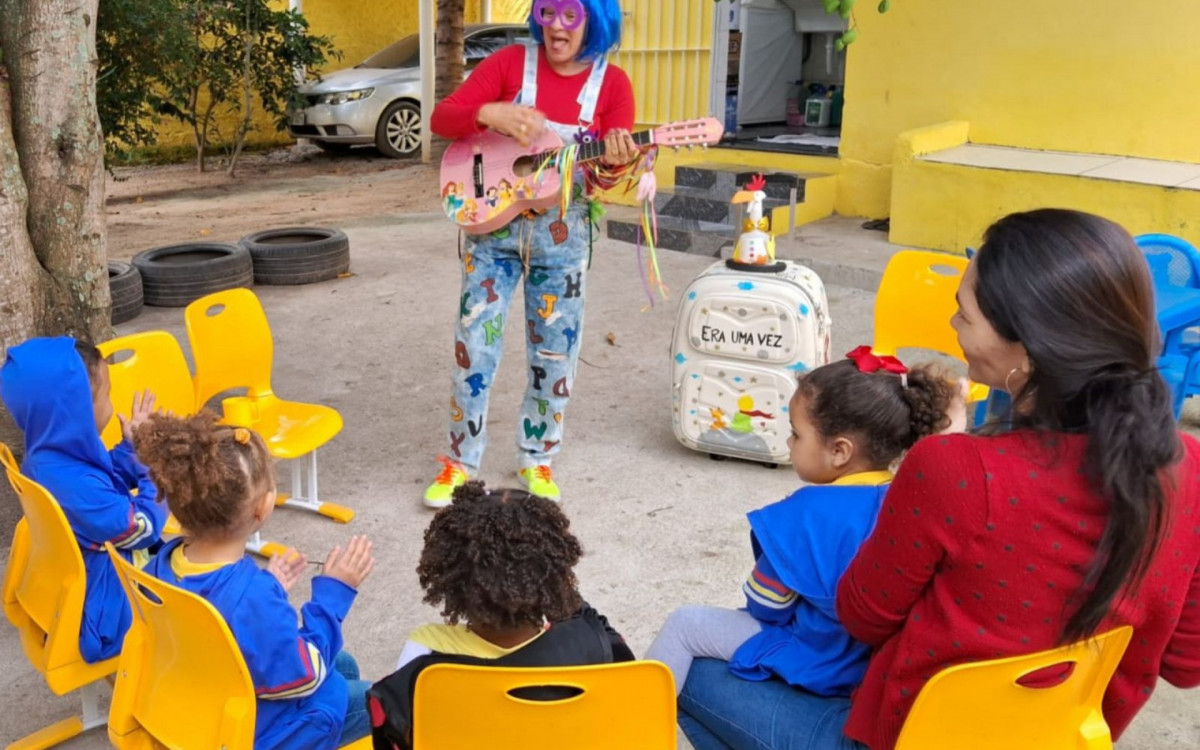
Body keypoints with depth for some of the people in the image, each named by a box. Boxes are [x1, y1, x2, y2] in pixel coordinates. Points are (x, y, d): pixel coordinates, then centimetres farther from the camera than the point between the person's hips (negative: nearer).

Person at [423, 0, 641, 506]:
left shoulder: (611, 82, -3)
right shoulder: (511, 62, -5)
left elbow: (609, 170, -8)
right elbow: (442, 117, -10)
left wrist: (615, 161, -31)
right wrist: (490, 113, -29)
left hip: (562, 235, 1)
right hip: (493, 225, -1)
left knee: (555, 353, 9)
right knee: (474, 346, 2)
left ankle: (536, 459, 28)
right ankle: (459, 462, 18)